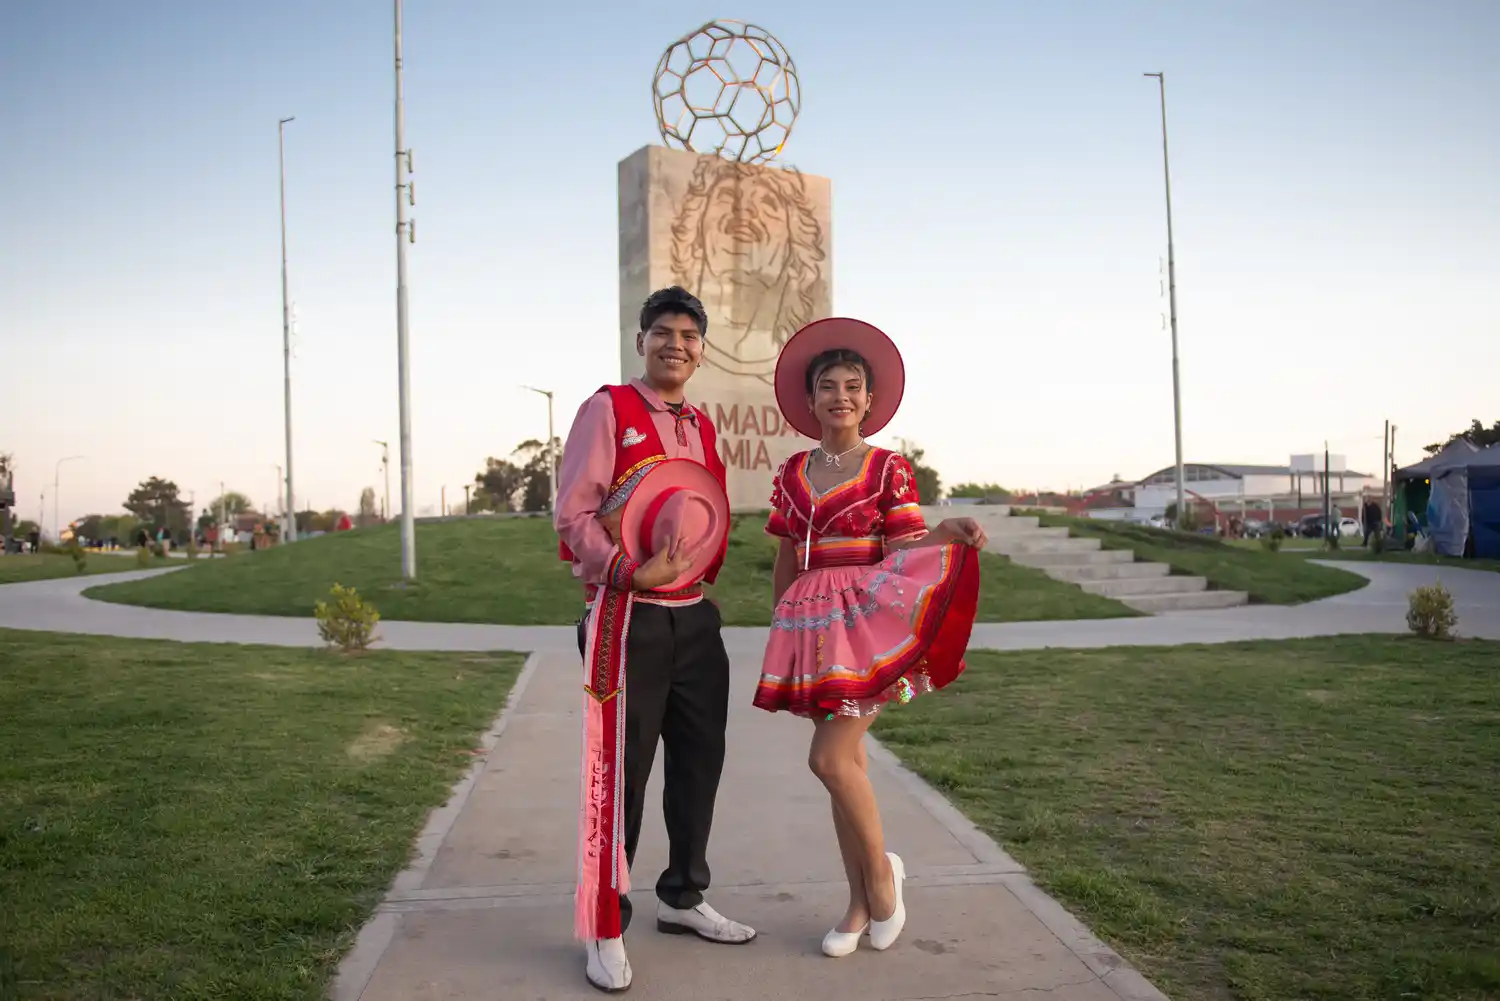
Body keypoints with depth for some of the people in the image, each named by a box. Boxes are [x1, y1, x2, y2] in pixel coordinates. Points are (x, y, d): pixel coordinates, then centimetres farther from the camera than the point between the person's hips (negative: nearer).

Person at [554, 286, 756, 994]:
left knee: (699, 759, 14)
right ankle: (604, 928, 12)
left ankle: (683, 898, 32)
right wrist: (632, 574, -24)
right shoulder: (607, 410, -6)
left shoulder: (702, 426, 14)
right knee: (621, 771, -2)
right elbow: (572, 514, -13)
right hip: (629, 617, -7)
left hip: (695, 616, 7)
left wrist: (707, 569, 6)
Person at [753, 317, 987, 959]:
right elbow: (785, 561, 15)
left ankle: (882, 869, 11)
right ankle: (861, 904, 19)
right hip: (811, 625, 5)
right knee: (844, 762, 8)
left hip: (867, 620, -4)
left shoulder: (889, 468, 0)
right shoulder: (791, 475, 11)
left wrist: (948, 534, -25)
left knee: (830, 759, -14)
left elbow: (905, 550, -5)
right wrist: (781, 633, 15)